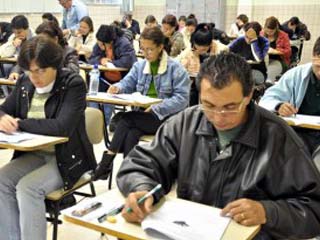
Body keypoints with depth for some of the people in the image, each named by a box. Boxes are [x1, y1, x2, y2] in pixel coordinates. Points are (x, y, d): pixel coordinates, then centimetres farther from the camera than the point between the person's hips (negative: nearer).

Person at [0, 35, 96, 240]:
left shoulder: (74, 84, -13)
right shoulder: (25, 83, 5)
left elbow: (62, 127, -25)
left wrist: (21, 123, -19)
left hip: (67, 158, -6)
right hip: (35, 153, 6)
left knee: (27, 187, -27)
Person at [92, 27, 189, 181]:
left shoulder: (175, 68, -4)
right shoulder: (139, 66, 15)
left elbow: (182, 98, -12)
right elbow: (127, 83, 6)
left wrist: (156, 109, -22)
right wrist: (117, 87, -19)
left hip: (166, 117, -5)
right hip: (143, 115, 5)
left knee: (127, 119, -26)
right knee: (131, 134, -28)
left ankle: (107, 162, -21)